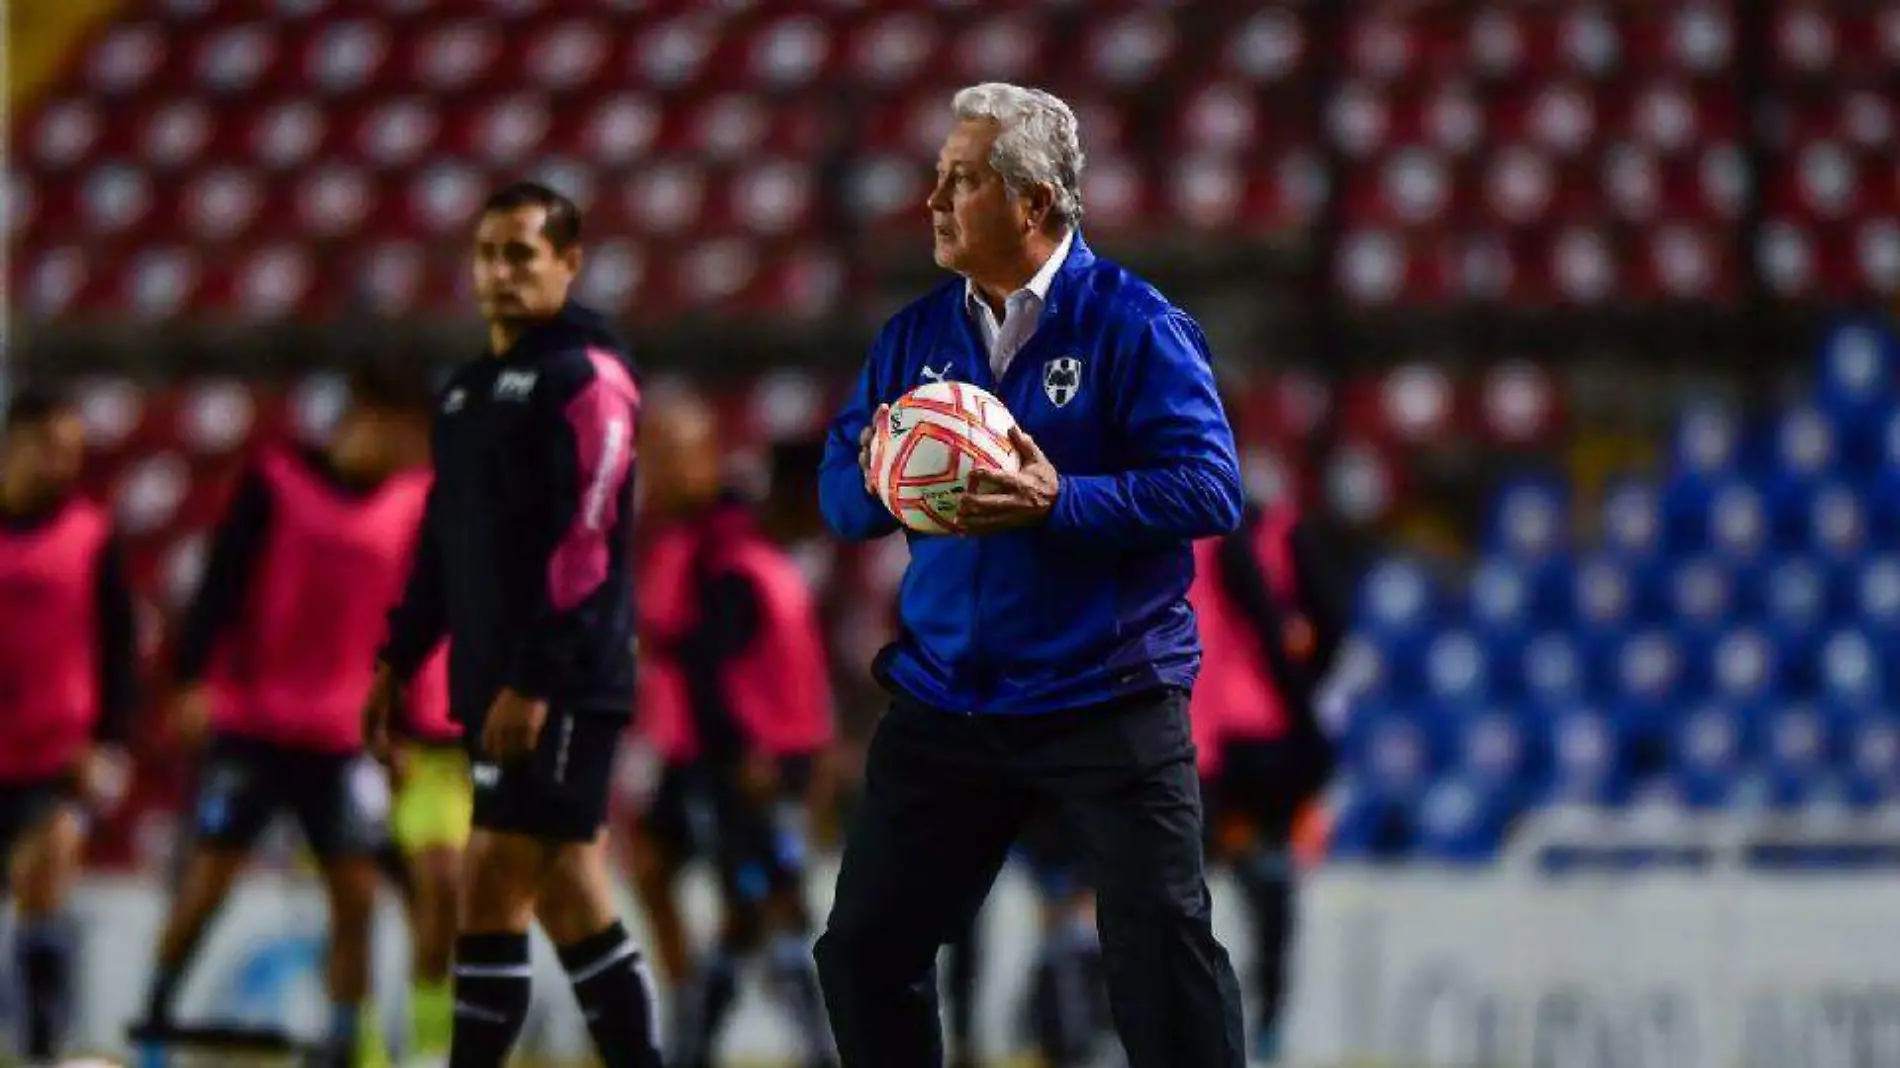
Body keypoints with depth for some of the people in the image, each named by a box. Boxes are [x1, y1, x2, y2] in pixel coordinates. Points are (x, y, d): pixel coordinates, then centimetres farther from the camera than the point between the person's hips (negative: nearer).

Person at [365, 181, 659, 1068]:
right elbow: (443, 539, 24)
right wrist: (400, 660, 18)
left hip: (561, 688, -8)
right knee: (567, 892, 10)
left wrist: (532, 684, -21)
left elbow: (585, 543, -17)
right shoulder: (468, 389, 18)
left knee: (494, 885, -11)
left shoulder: (585, 377, -9)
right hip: (495, 684, 8)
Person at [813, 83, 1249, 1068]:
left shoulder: (1131, 323, -8)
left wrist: (1060, 502, -26)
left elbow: (1210, 488, -15)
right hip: (944, 700, 6)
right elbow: (839, 490, 10)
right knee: (864, 950, 8)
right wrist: (874, 482, -14)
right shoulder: (917, 335, 9)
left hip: (1105, 702, -5)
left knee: (1160, 955, -6)